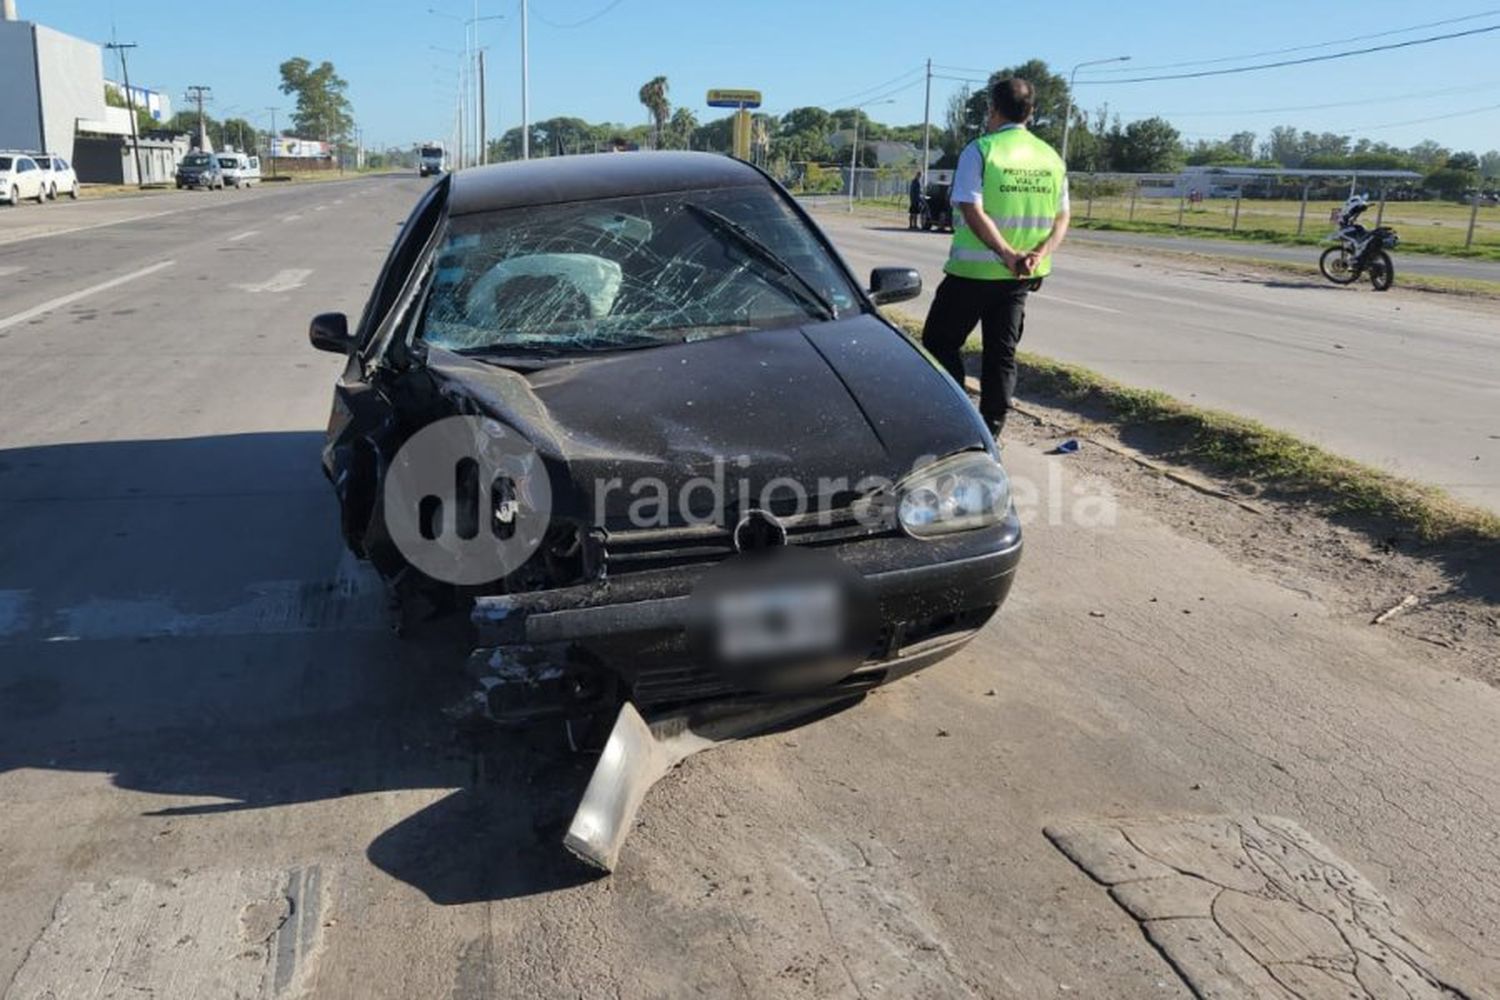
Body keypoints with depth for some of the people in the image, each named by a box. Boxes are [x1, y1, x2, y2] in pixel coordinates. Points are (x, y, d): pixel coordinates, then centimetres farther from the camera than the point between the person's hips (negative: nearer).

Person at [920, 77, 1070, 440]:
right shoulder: (1051, 158, 9)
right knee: (1002, 354, 11)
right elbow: (1062, 219, 5)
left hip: (974, 270, -5)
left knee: (940, 342, 9)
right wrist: (1040, 254, -9)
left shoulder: (980, 150, -9)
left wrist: (1008, 254, -23)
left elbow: (973, 212, -19)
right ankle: (989, 435, 12)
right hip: (1022, 276, 5)